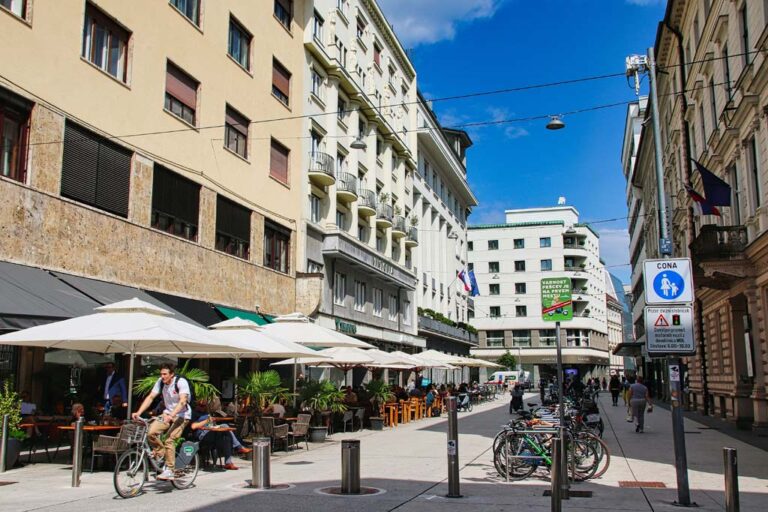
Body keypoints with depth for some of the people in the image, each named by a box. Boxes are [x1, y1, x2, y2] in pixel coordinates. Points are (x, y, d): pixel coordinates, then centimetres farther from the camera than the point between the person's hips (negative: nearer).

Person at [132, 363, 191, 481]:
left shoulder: (181, 382, -21)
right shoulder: (160, 382, -4)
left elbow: (182, 401, -31)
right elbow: (150, 397, -6)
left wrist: (171, 416, -44)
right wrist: (138, 412, -19)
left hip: (182, 415, -6)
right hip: (167, 413, 6)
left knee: (169, 439, -22)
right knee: (151, 432, -16)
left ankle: (169, 470, -14)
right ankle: (161, 455, 9)